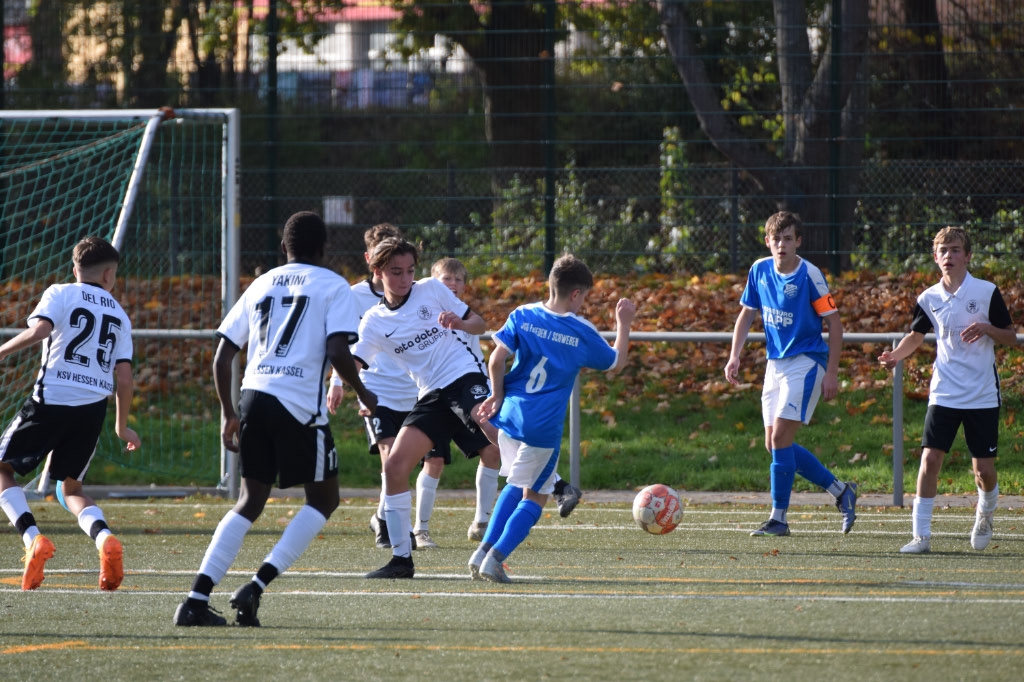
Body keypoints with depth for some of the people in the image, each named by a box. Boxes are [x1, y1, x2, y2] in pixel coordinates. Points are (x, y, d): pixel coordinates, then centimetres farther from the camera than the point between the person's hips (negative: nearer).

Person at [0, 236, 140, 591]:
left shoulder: (60, 294, 5)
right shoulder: (119, 315, 16)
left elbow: (39, 329, -16)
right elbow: (124, 377, 11)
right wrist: (122, 426, 22)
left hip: (51, 400, -4)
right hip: (93, 407, 4)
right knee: (69, 488, 18)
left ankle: (32, 538, -13)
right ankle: (105, 539, -12)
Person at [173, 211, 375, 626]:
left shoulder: (261, 285, 19)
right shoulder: (333, 286, 5)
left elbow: (222, 357, 16)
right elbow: (337, 352, -9)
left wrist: (228, 413, 25)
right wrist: (362, 394, 7)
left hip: (253, 395, 5)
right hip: (300, 404, -5)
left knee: (251, 500, 13)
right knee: (324, 498, 11)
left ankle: (197, 600, 0)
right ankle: (257, 586, -5)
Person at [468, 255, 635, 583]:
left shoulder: (522, 316, 0)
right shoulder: (583, 332, -4)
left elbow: (496, 360, -4)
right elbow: (616, 362, 12)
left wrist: (497, 396, 11)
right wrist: (623, 324, 25)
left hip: (510, 416, 4)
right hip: (544, 426, -4)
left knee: (516, 485, 24)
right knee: (535, 496, 9)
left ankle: (484, 550, 13)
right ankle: (495, 557, -6)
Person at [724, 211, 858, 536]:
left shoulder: (809, 275, -14)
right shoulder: (759, 270, 3)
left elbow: (834, 323, -10)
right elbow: (746, 313, 16)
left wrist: (832, 373, -14)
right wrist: (734, 356, 5)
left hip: (805, 362, -7)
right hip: (775, 363, 7)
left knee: (780, 438, -15)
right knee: (774, 444, 6)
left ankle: (778, 518, -7)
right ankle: (841, 491, 19)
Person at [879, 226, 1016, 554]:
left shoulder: (987, 292, -4)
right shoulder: (929, 298, 3)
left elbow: (1011, 337, 0)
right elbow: (916, 336, 17)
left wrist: (986, 328, -20)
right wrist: (895, 355, -3)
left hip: (983, 397, -2)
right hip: (944, 395, 2)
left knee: (984, 469, 0)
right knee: (929, 460, -11)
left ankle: (985, 514, 33)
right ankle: (921, 535, -6)